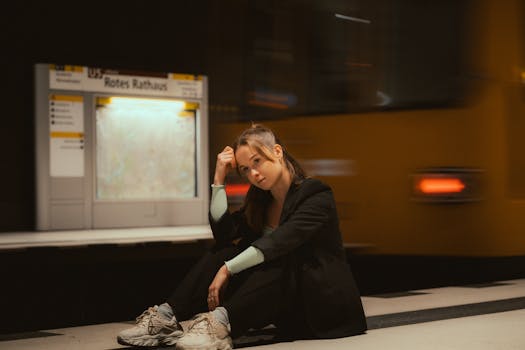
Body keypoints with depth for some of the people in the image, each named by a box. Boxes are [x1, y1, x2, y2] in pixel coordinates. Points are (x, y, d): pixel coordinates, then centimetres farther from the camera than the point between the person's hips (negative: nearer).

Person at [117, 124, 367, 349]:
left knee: (275, 264, -35)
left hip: (326, 301, -6)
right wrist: (219, 179, -7)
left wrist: (227, 269, -32)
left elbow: (278, 242, -26)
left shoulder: (316, 195, -12)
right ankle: (168, 316, -26)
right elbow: (224, 233, -4)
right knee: (229, 252, -14)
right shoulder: (261, 201, 11)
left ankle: (220, 320, -52)